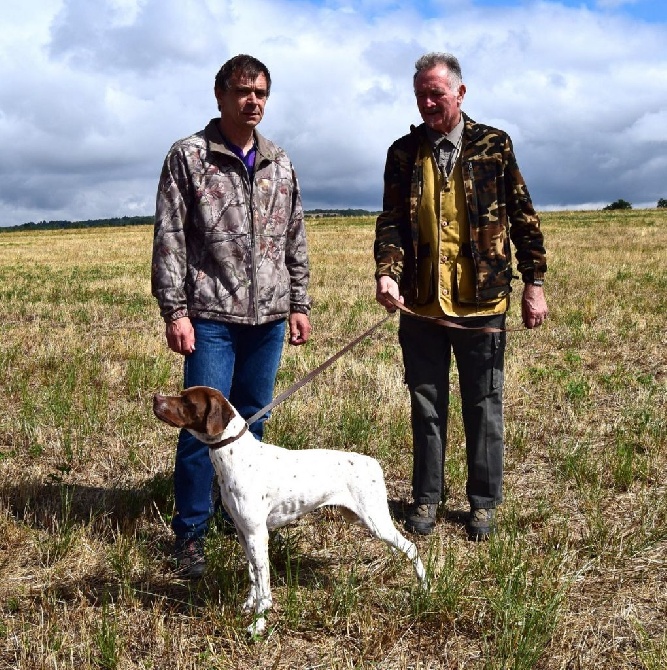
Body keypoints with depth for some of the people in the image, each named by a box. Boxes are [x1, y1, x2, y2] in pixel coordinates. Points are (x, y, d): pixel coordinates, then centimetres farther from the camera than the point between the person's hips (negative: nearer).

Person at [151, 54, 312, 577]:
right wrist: (175, 311, -11)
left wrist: (300, 305, 13)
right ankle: (190, 533, 6)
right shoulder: (189, 156, -1)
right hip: (212, 317, -4)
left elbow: (295, 240, 17)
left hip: (269, 317, 5)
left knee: (252, 421, 12)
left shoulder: (279, 162, 13)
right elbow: (169, 239, -5)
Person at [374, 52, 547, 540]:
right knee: (426, 407, 13)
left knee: (484, 408, 9)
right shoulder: (403, 153, 4)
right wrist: (387, 273, -18)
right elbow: (391, 223, 0)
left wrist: (534, 283, -1)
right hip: (421, 305, 2)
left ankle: (484, 502, 25)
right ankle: (427, 498, 28)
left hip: (481, 304, -1)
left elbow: (523, 217, 3)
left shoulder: (494, 146, 0)